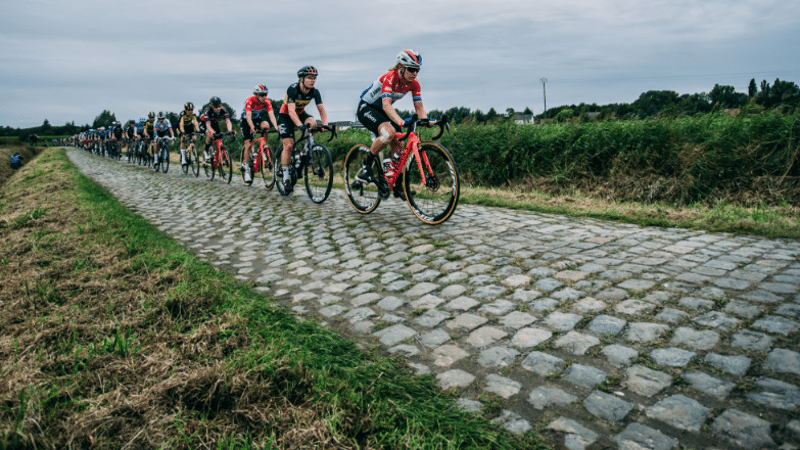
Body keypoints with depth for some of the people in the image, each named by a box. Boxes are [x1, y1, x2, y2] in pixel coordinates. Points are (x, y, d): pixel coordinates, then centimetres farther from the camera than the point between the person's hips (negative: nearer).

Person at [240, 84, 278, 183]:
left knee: (266, 125, -32)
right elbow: (248, 116, -40)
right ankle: (246, 170, -5)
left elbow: (271, 115, -31)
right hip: (245, 120, -3)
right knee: (248, 144, -13)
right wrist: (252, 128, -57)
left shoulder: (267, 102, -20)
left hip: (257, 118, 3)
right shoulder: (249, 101, -30)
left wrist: (276, 127, -48)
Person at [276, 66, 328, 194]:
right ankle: (286, 178, -8)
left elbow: (322, 110, -18)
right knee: (288, 145, -15)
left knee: (312, 123, -29)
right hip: (285, 115, -4)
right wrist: (300, 125, -55)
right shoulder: (292, 89, -29)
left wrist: (325, 125, -37)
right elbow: (291, 111, -40)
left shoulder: (314, 92, -17)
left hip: (301, 113, 4)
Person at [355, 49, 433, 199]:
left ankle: (397, 186, 7)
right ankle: (365, 166, -19)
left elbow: (419, 106, -10)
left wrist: (426, 120, -31)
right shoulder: (389, 78, -31)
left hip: (382, 112, 7)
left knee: (398, 146, -5)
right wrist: (401, 122, -58)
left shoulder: (413, 84, -10)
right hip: (366, 108, -7)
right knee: (389, 132, -34)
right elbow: (386, 104, -43)